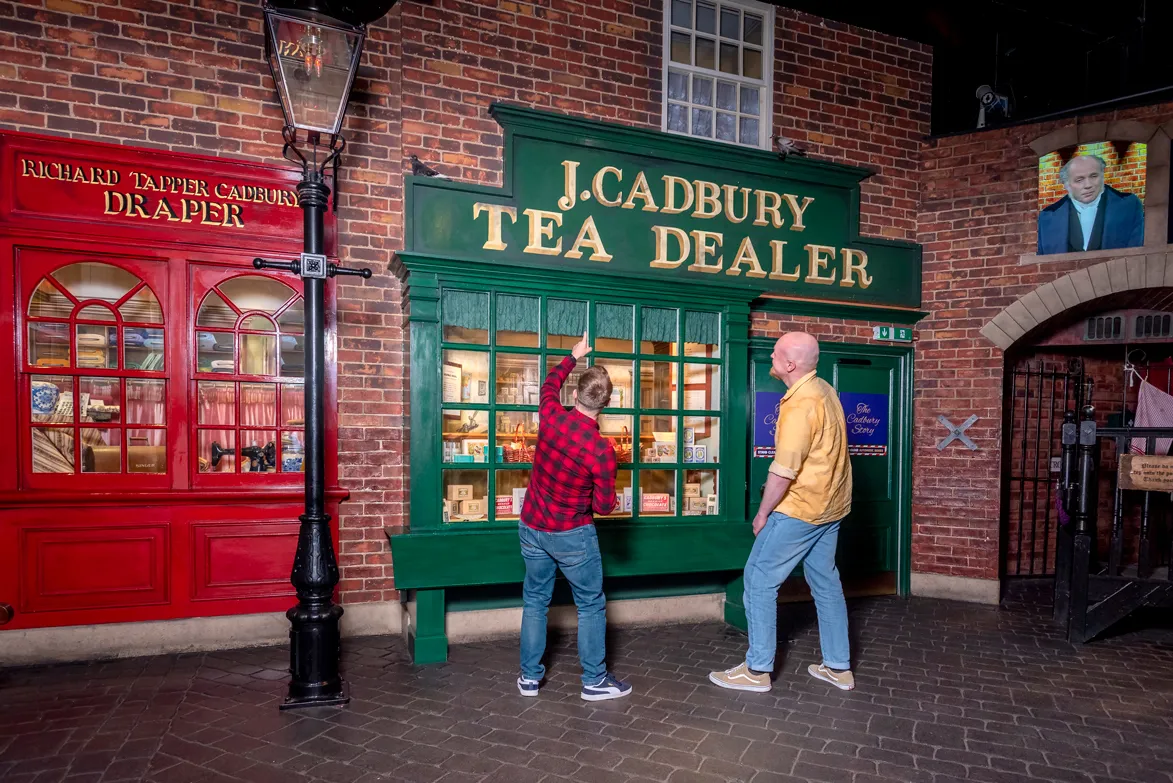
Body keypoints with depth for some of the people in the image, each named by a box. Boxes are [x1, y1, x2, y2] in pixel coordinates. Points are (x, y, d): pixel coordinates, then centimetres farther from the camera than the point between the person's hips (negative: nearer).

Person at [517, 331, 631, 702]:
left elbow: (550, 383, 13)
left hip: (532, 527, 5)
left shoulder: (551, 417, -11)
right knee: (591, 606, 12)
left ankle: (530, 677, 25)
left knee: (535, 600, 17)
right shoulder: (602, 450, -22)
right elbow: (604, 506, -14)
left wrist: (573, 357, 27)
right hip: (572, 535, -5)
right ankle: (595, 681, 19)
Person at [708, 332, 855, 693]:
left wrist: (763, 514, -12)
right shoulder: (823, 390, 7)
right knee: (825, 581, 17)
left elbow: (783, 471, -24)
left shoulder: (800, 405, -23)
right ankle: (838, 666, 27)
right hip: (829, 505, 10)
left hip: (800, 509, -10)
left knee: (759, 580, 0)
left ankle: (757, 670, 8)